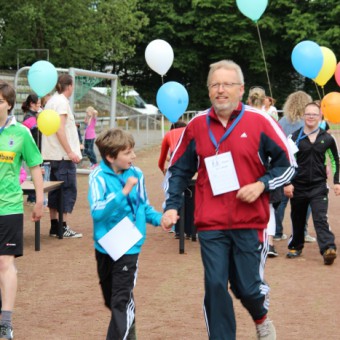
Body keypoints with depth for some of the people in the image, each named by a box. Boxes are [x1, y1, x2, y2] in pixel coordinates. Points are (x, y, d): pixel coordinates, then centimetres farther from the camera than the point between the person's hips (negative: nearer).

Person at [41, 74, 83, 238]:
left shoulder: (52, 100, 15)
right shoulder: (62, 102, -12)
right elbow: (60, 129, -19)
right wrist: (70, 152, -19)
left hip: (53, 154, 9)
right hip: (63, 154, -9)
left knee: (56, 190, 11)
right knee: (68, 189, -5)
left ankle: (54, 226, 13)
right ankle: (63, 228, -5)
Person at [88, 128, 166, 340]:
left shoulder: (136, 174, -2)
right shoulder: (99, 177, -12)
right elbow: (97, 211, -25)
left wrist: (159, 218, -5)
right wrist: (124, 192, -31)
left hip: (128, 247, 0)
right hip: (105, 247, 0)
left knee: (122, 301, -11)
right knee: (111, 299, 17)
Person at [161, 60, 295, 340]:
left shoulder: (260, 122, -3)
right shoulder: (196, 126, 5)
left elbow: (288, 164, 2)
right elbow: (178, 170, 15)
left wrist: (261, 184, -12)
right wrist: (172, 206, 4)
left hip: (250, 224, -2)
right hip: (211, 225, 2)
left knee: (248, 287, 2)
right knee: (215, 288, -2)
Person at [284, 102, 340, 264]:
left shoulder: (327, 138, 2)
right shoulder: (295, 137, -1)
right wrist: (287, 183, -7)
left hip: (319, 186, -1)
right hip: (298, 185, 1)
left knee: (320, 219, -13)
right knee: (297, 219, 12)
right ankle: (295, 246, 29)